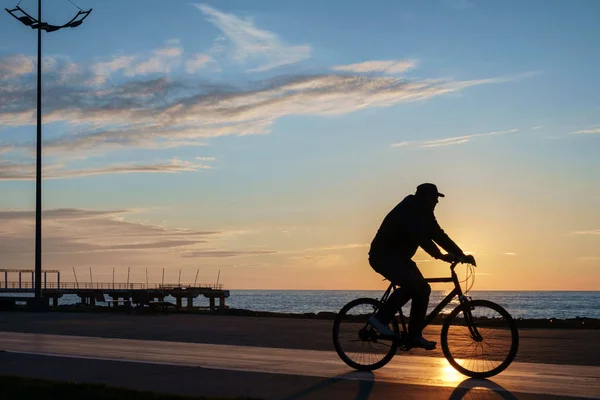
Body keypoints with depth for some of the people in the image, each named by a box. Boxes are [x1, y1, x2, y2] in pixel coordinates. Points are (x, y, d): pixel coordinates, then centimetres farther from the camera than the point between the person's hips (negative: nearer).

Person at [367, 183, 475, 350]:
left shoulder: (424, 214, 6)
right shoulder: (407, 212, -22)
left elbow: (438, 235, 3)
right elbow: (420, 237, -35)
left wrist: (461, 254, -6)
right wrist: (440, 255, -44)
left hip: (399, 257, 10)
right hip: (383, 256, -9)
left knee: (423, 289, -1)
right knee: (412, 285, -29)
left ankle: (415, 335, 3)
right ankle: (380, 317, -18)